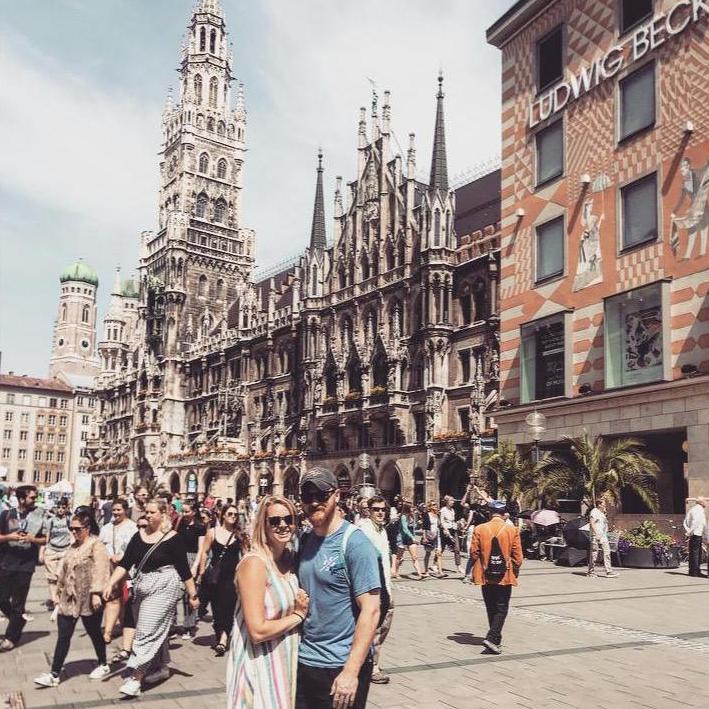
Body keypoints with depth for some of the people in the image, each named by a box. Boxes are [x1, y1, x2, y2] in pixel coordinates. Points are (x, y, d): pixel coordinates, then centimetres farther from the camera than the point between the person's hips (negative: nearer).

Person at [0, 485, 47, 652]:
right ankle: (19, 620, 32)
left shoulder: (38, 515, -2)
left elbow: (44, 539, 4)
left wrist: (32, 539, -14)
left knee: (18, 603, 3)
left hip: (25, 565, -1)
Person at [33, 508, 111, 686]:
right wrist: (60, 590, 16)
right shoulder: (73, 546, 12)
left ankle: (103, 665, 28)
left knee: (94, 632, 10)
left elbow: (100, 571, -20)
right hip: (69, 598, 6)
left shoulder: (96, 545, -13)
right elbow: (64, 569, 18)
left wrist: (96, 593, -24)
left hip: (87, 599, -6)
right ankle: (54, 674, 6)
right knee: (63, 636, 3)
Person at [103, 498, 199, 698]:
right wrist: (111, 583, -11)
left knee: (148, 631, -9)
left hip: (163, 589, -6)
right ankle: (161, 668, 33)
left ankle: (136, 679, -6)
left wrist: (193, 594, -5)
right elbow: (125, 563, 1)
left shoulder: (172, 538, -10)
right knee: (156, 631, 17)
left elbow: (184, 569, -7)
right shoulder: (140, 535, 4)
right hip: (141, 589, 6)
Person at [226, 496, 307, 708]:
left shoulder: (290, 558, 4)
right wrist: (298, 615, -12)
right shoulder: (254, 563, -20)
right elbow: (258, 631, -24)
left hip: (286, 659, 8)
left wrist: (300, 610, -5)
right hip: (261, 664, -8)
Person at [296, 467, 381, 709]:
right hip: (303, 661, 6)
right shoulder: (303, 541, 5)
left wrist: (351, 671, -20)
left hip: (341, 667, -6)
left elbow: (371, 610, -17)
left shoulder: (354, 542, -14)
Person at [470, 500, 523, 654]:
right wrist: (515, 572, 10)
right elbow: (518, 556, -5)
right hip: (505, 577, -2)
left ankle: (496, 638, 26)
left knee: (491, 609, 16)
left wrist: (477, 571, 13)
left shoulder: (479, 529, -6)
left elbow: (474, 553, -2)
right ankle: (492, 638, -10)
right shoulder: (512, 530, -8)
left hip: (485, 576, 2)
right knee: (501, 609, 5)